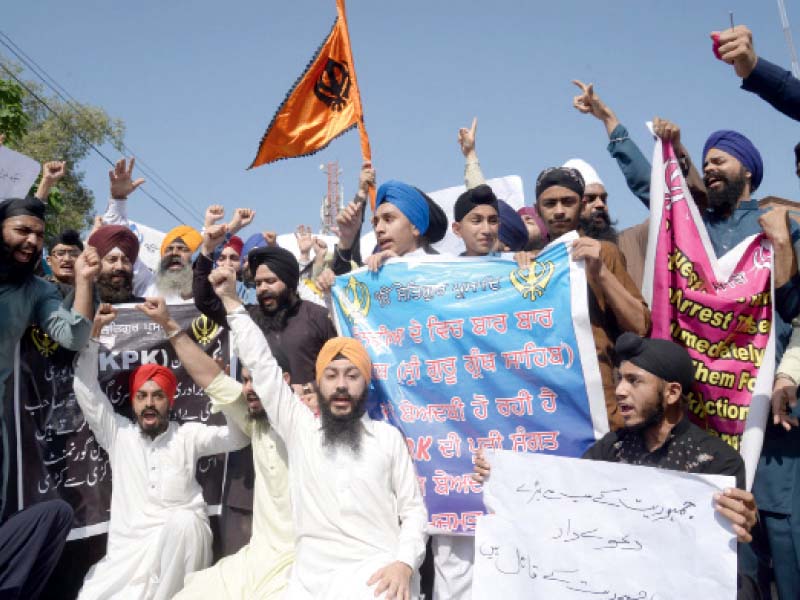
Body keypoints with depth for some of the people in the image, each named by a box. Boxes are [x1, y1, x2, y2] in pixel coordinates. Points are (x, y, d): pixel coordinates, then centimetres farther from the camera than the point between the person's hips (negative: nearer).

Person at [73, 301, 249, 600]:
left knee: (182, 521, -35)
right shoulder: (118, 435, 13)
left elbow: (240, 434, -5)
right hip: (126, 552, 1)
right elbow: (85, 388, 7)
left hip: (180, 548, -1)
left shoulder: (187, 436, 7)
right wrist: (95, 328, 1)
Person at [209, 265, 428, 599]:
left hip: (378, 571, -2)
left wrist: (404, 562, -8)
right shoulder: (299, 427, 13)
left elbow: (413, 509, 10)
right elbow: (262, 366, 12)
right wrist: (232, 302, 11)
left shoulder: (388, 437, 12)